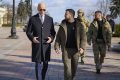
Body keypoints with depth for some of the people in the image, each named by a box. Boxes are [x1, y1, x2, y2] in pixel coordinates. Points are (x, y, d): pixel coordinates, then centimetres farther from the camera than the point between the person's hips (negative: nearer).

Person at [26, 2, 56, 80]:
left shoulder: (50, 19, 6)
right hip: (36, 45, -2)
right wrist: (32, 38, -17)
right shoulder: (33, 19, 0)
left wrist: (51, 38, -10)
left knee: (45, 64, 10)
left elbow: (53, 32, 10)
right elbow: (28, 32, 2)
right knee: (37, 64, 2)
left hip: (46, 45, 2)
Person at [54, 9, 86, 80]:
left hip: (76, 50, 0)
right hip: (66, 49, 0)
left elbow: (83, 37, -2)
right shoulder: (63, 25, 5)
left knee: (74, 68, 11)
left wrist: (82, 47, -15)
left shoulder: (79, 25, 0)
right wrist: (57, 47, -8)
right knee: (67, 68, -7)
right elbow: (58, 37, 5)